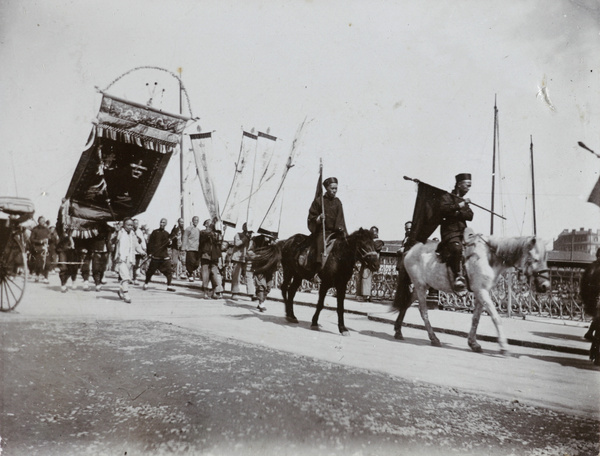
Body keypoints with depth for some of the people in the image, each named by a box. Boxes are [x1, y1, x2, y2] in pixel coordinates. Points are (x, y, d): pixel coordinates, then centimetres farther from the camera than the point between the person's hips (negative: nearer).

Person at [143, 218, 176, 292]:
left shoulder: (166, 234, 11)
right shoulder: (155, 232, 3)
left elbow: (168, 245, 12)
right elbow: (150, 243, 1)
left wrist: (170, 242, -11)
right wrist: (149, 252, -7)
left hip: (164, 256, 2)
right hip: (155, 255, -2)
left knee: (169, 270, -7)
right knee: (151, 270, 6)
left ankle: (169, 286, 0)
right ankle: (146, 284, 26)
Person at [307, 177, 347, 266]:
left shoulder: (337, 202, 11)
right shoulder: (319, 201, -2)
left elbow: (340, 219, 11)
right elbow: (311, 217, 0)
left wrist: (341, 229, -5)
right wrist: (319, 218, -19)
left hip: (336, 232, 4)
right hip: (322, 232, -4)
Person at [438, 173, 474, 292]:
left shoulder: (464, 201, 27)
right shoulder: (447, 197, 5)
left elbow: (470, 216, 11)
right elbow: (443, 210, -15)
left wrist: (458, 213, -6)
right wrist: (458, 206, -18)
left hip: (463, 232, 9)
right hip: (450, 232, -9)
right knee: (457, 247, -33)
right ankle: (458, 276, -35)